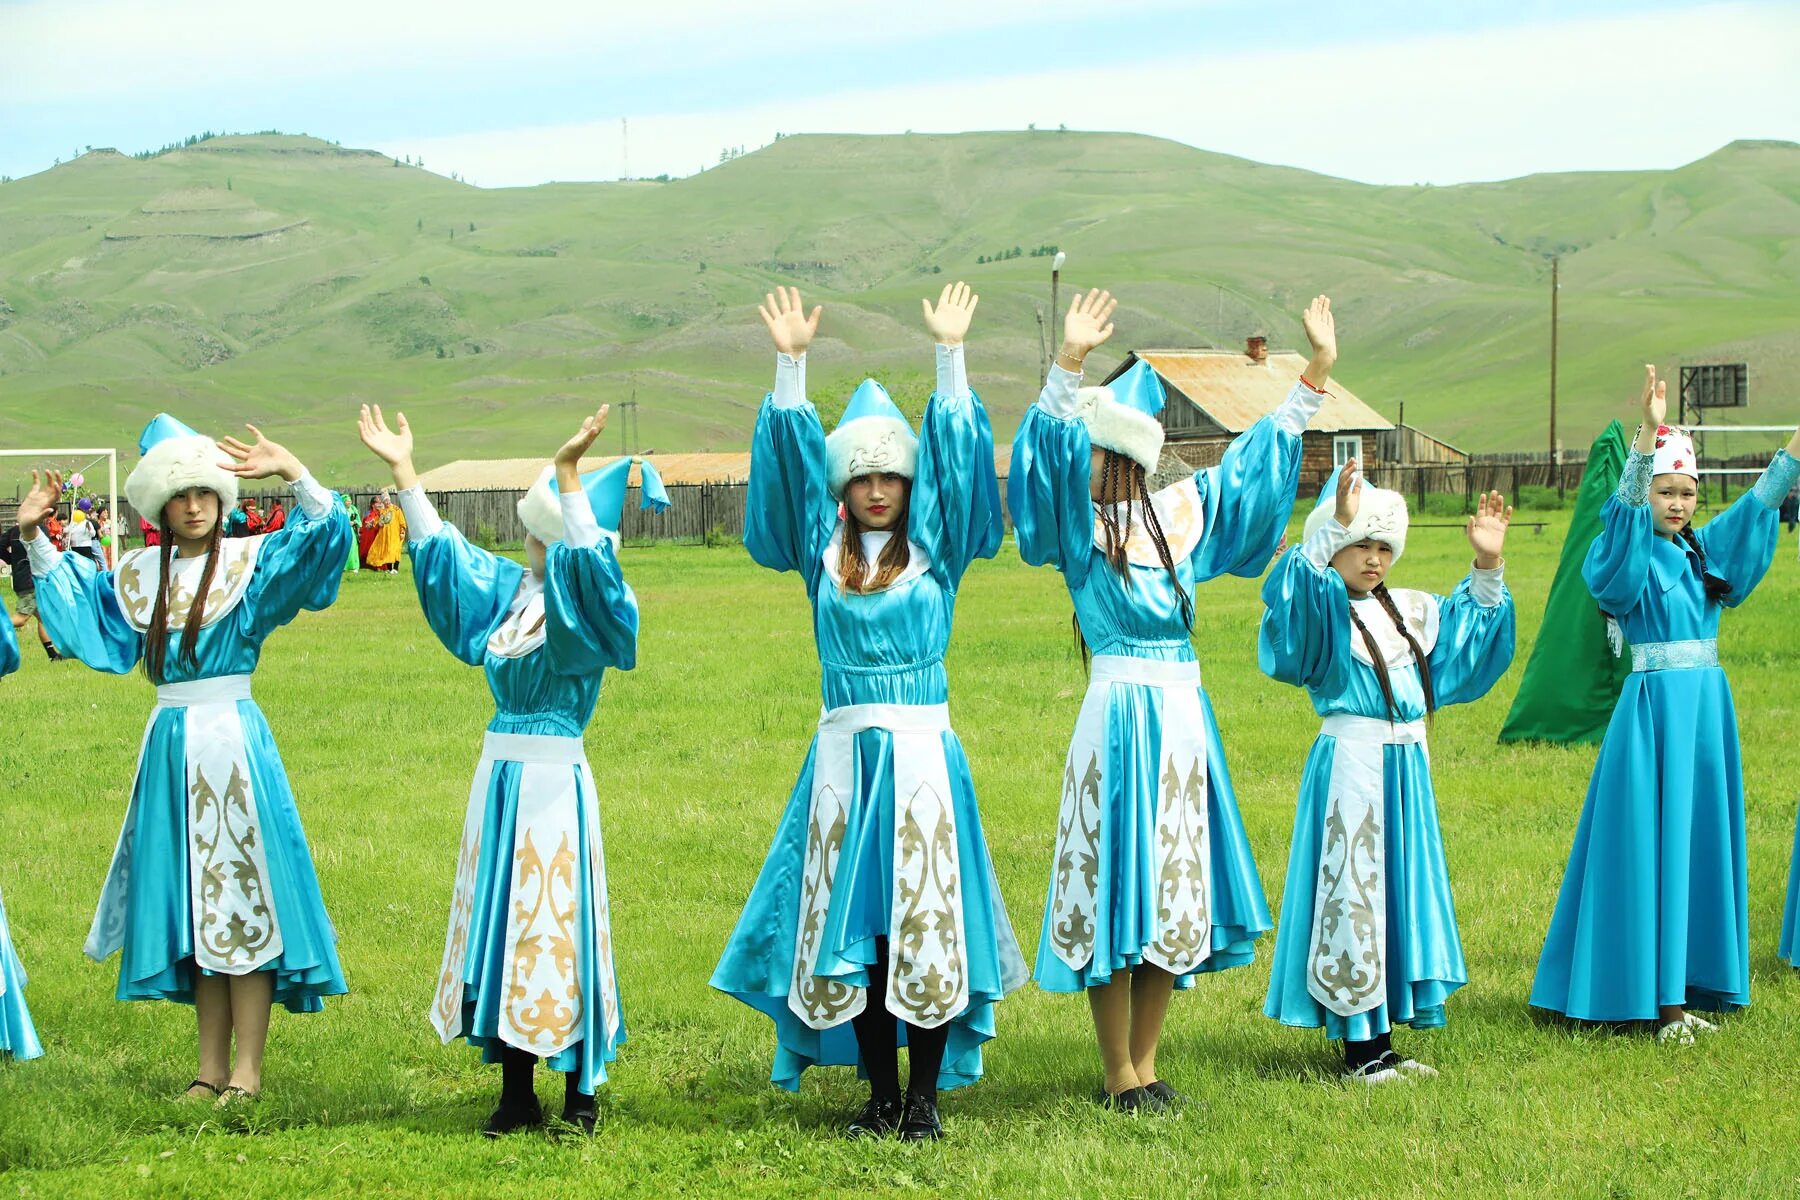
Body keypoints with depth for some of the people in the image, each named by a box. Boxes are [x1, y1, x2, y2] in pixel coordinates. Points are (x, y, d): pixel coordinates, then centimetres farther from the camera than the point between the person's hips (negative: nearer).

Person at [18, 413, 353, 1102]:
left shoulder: (250, 564, -2)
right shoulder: (140, 576, 11)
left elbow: (323, 538, -15)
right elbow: (71, 595, 25)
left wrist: (295, 476, -28)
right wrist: (34, 538, 14)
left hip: (234, 743, -5)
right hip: (170, 746, 5)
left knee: (239, 894, -6)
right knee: (192, 903, 7)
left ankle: (247, 1071, -4)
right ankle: (212, 1067, 13)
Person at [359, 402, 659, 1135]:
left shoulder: (587, 609, -9)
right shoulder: (510, 591, 11)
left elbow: (589, 561, -30)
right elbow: (441, 549, 20)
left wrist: (569, 471, -34)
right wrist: (403, 470, 20)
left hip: (553, 782, -7)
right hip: (500, 776, 7)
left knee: (554, 922, -4)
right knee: (501, 923, 9)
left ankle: (580, 1094, 7)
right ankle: (516, 1095, 16)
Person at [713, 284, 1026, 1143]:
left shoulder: (935, 548, 5)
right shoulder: (824, 551, 8)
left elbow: (956, 452, -1)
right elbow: (796, 456, 3)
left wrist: (950, 354, -7)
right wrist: (791, 363, -5)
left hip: (922, 753, -2)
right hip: (845, 756, 2)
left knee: (926, 925, -3)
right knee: (853, 931, 3)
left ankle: (925, 1096, 4)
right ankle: (880, 1094, 12)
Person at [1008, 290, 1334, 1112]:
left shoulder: (1183, 511, 7)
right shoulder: (1077, 524, -5)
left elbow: (1258, 454, 16)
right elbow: (1048, 448, -21)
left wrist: (1316, 373, 15)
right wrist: (1068, 366, -34)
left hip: (1183, 719, 5)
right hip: (1119, 718, -5)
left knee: (1171, 897, 9)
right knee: (1115, 896, -2)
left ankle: (1145, 1066, 18)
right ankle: (1120, 1078, 7)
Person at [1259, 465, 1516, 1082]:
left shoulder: (1407, 610, 14)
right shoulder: (1320, 608, -6)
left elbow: (1469, 620, 22)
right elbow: (1301, 586, -28)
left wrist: (1487, 566, 6)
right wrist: (1338, 523, -36)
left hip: (1407, 767, 8)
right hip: (1350, 768, -8)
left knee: (1400, 886, 10)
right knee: (1351, 891, -5)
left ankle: (1380, 1042, 17)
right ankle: (1359, 1050, 1)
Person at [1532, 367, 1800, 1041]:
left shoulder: (1703, 551, 12)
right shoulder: (1631, 553, -6)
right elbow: (1627, 510, -25)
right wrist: (1648, 435, -39)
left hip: (1708, 705, 7)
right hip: (1654, 705, -7)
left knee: (1702, 842, 8)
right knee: (1653, 845, -6)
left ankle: (1684, 988, 14)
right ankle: (1660, 1001, -6)